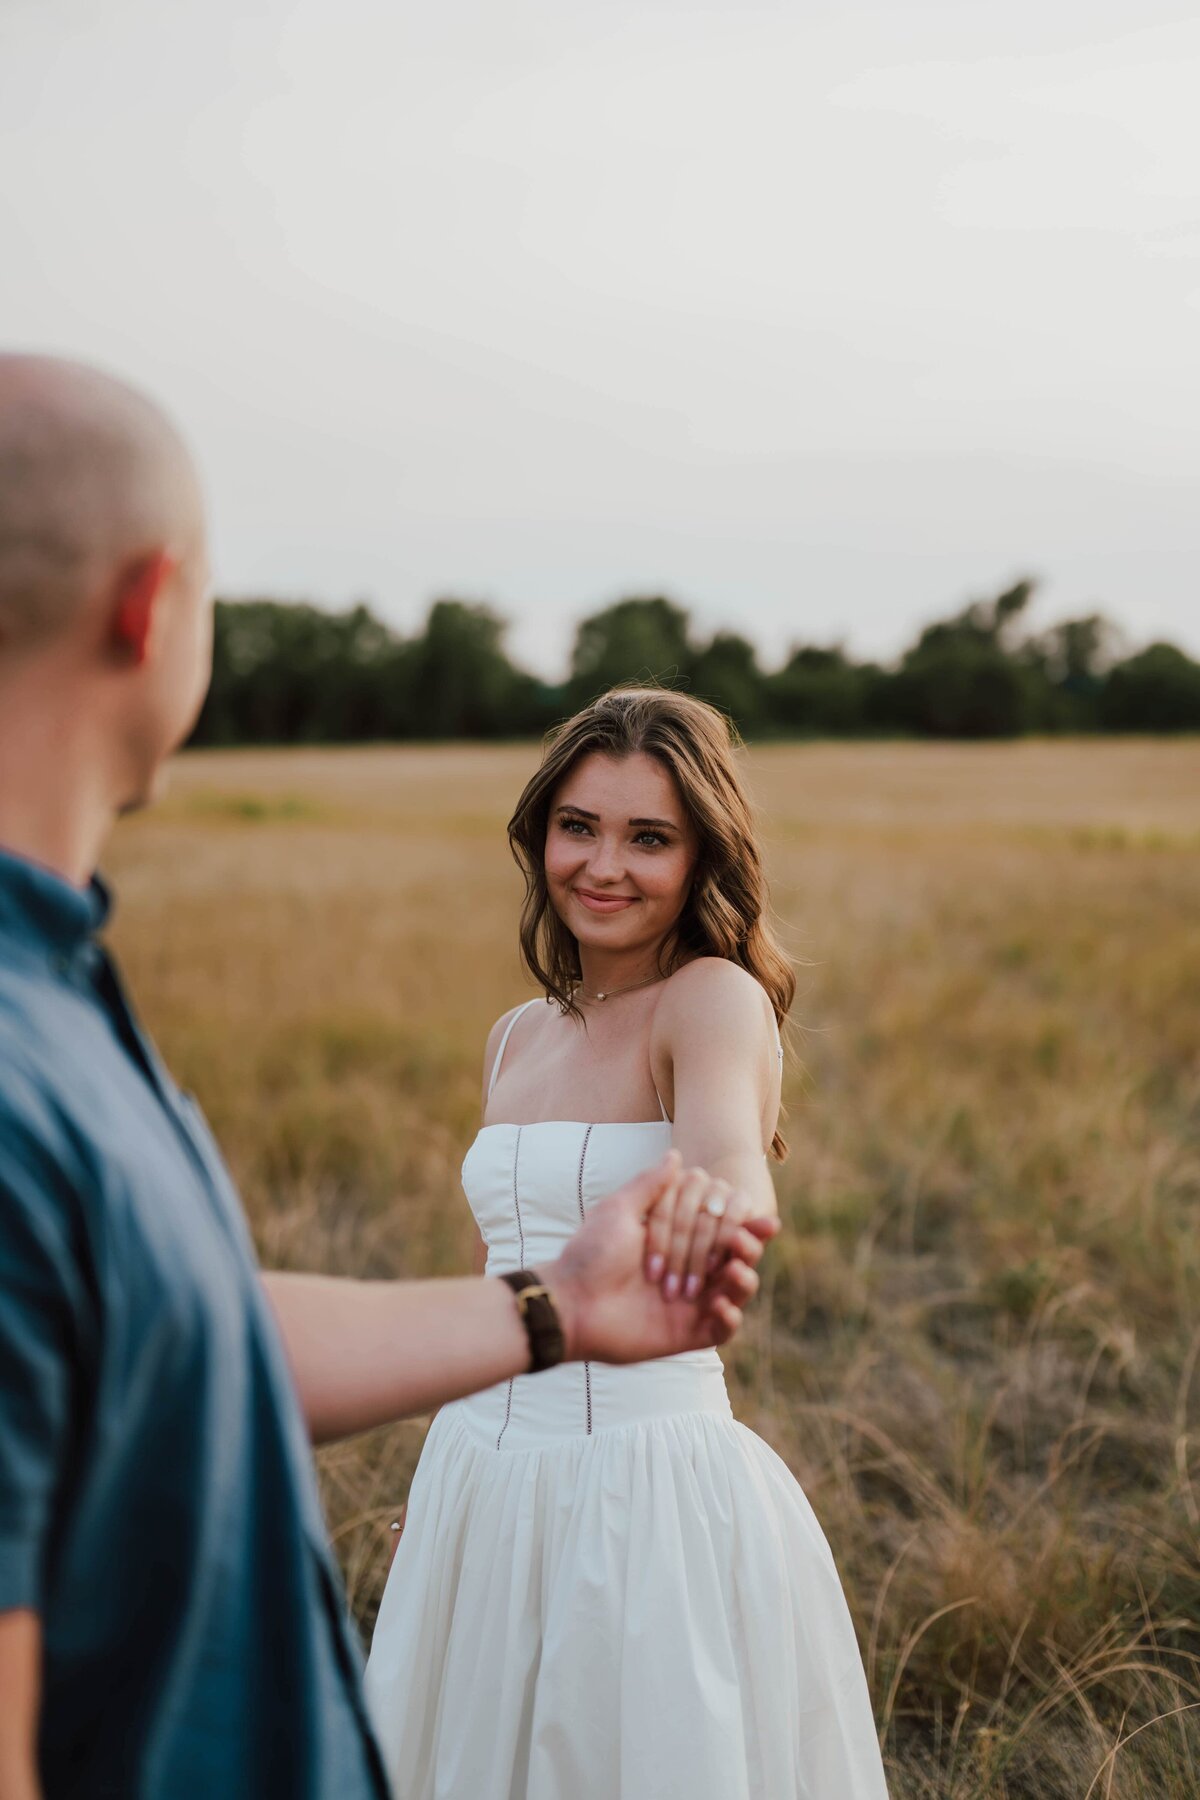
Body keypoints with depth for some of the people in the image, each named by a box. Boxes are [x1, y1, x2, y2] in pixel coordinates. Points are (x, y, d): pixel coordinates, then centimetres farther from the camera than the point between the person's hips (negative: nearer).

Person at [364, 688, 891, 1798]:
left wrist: (712, 1198, -55)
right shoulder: (517, 1040, 9)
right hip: (486, 1485, 7)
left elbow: (731, 1146, -33)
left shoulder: (716, 998, -11)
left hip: (654, 1494, -6)